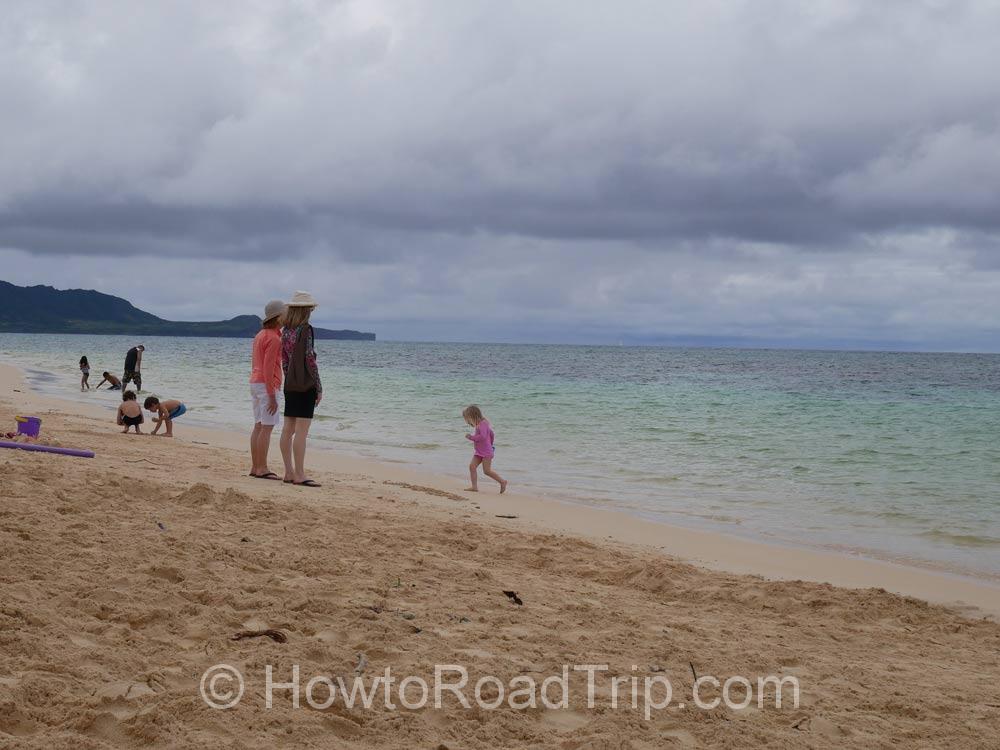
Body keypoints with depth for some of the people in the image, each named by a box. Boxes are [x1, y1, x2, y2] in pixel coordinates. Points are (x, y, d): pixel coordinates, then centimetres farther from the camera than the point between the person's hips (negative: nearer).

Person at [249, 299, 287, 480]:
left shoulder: (260, 335, 15)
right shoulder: (273, 338, -14)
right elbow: (268, 368, -20)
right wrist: (272, 396, -20)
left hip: (255, 383, 10)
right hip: (267, 385, -10)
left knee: (259, 426, 10)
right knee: (267, 427, -8)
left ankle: (255, 467, 11)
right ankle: (262, 468, -10)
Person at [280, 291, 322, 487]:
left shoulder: (285, 331, 9)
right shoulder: (306, 330, -13)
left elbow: (284, 360, 13)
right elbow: (310, 360, -15)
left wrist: (289, 380, 20)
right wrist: (319, 388, -10)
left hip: (290, 385, 8)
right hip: (306, 385, -8)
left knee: (288, 430, 9)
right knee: (301, 431, -7)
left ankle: (289, 473, 14)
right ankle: (299, 475, -7)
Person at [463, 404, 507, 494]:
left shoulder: (482, 424, -17)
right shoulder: (480, 424, 14)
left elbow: (482, 436, -30)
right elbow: (491, 434, 24)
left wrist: (471, 437, -20)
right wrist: (490, 443, 35)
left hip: (486, 452, -10)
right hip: (478, 452, 10)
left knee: (487, 470, -9)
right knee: (472, 466, -3)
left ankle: (502, 481, 5)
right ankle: (474, 487, -4)